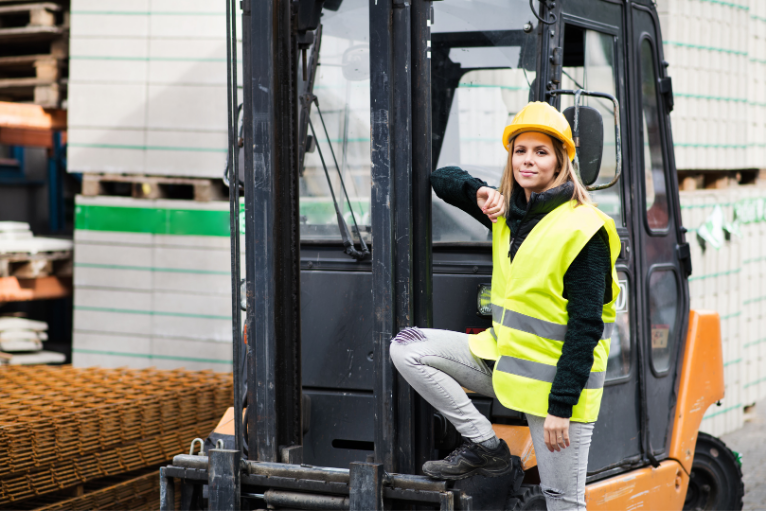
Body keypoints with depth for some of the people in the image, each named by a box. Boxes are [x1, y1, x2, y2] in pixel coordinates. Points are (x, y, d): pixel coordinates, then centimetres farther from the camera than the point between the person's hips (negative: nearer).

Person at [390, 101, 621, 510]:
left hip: (553, 376, -7)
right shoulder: (508, 213, 7)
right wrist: (483, 195, -1)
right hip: (503, 356, 7)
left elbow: (585, 327, -17)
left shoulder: (583, 230, -14)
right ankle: (486, 447, -1)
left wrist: (561, 406, -21)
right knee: (406, 348, -2)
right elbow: (442, 180, 21)